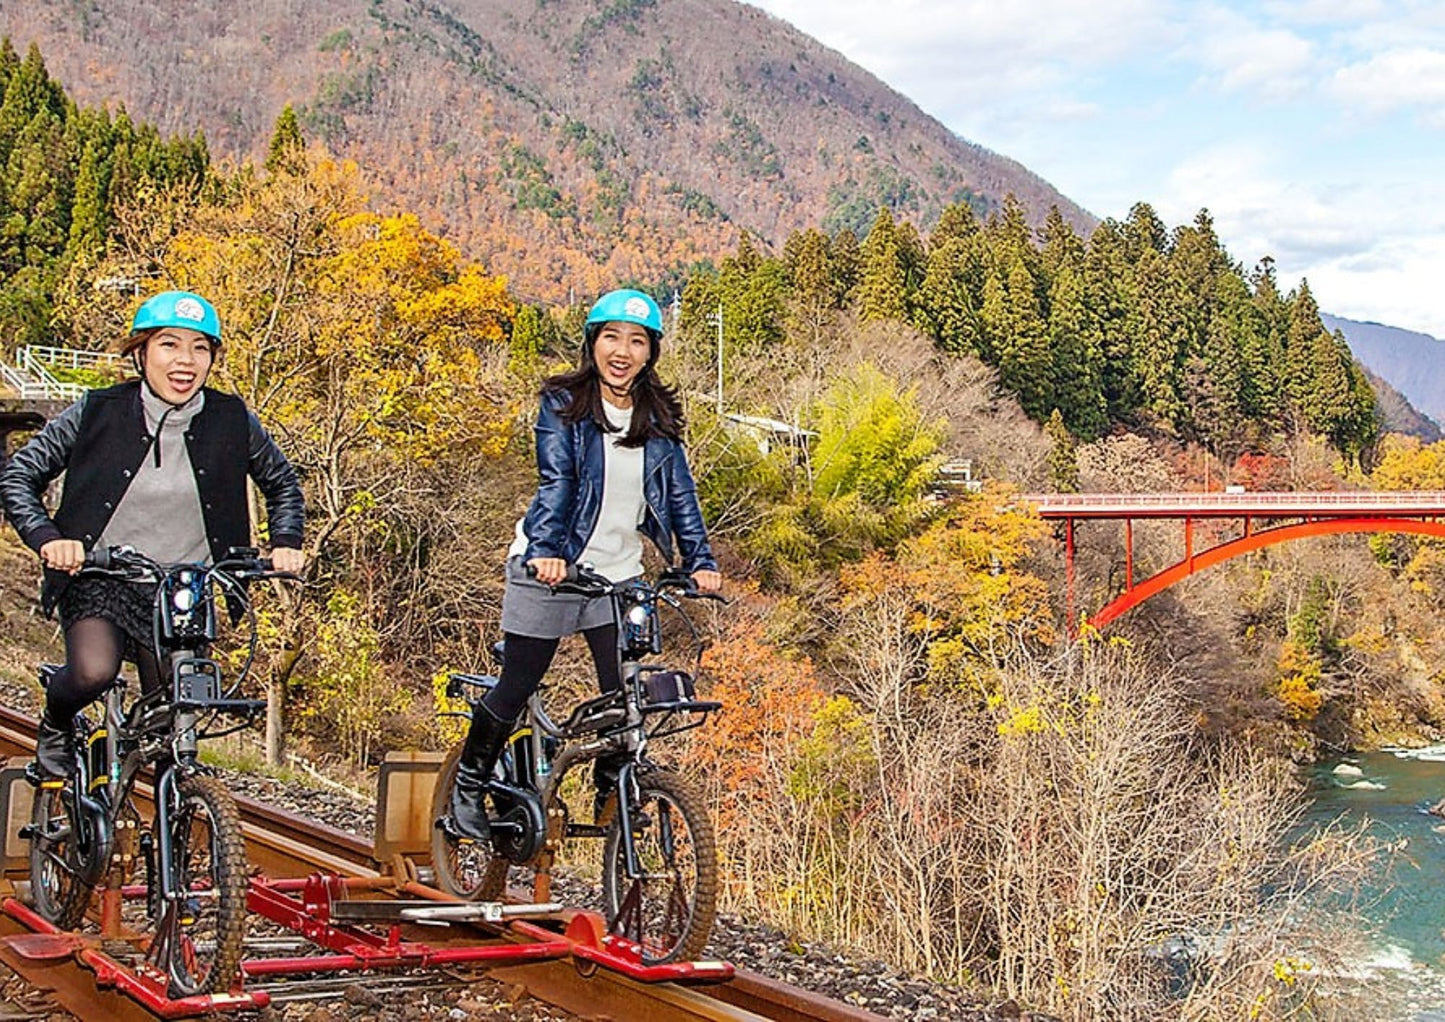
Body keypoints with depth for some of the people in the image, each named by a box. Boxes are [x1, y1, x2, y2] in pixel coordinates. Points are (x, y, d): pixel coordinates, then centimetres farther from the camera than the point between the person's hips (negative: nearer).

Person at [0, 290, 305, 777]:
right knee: (93, 670, -28)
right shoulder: (97, 413, -8)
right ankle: (55, 726, 7)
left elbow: (283, 484, 14)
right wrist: (47, 539, -18)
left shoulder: (232, 421, -3)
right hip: (97, 580, -2)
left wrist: (285, 544, -2)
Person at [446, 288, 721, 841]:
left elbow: (680, 491, 1)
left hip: (619, 575, 3)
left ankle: (610, 795, 17)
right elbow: (555, 481, -19)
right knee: (516, 688, 3)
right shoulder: (563, 403, -7)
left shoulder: (659, 416, 5)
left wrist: (700, 561, -11)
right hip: (550, 568, -3)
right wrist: (544, 550, -34)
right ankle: (469, 783, 25)